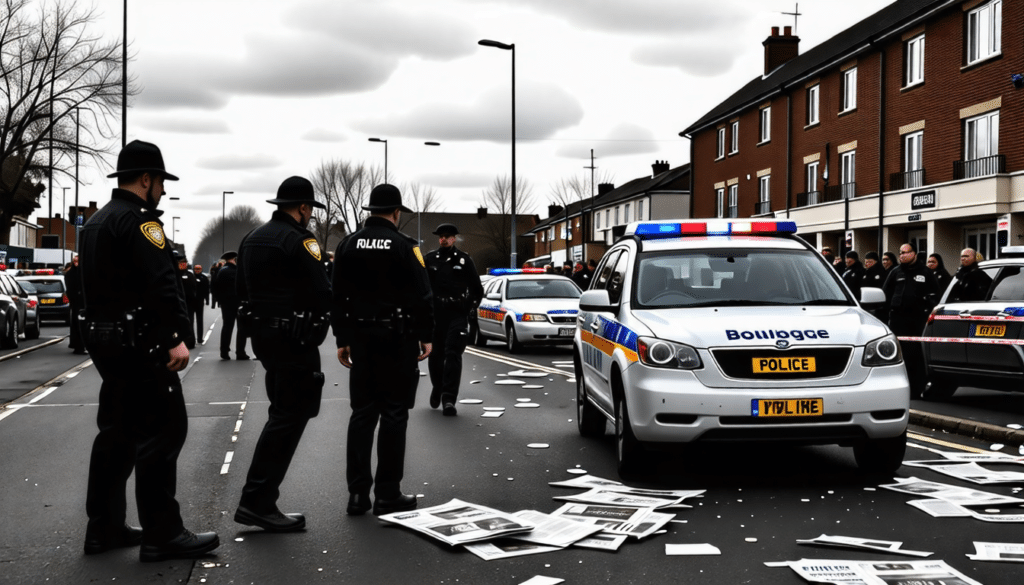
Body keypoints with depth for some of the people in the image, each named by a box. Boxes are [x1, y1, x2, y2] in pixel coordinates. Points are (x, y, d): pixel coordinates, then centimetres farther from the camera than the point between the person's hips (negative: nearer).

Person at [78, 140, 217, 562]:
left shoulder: (95, 222, 18)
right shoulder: (139, 219, -13)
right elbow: (161, 283, -23)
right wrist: (177, 338, -25)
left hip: (104, 340, 10)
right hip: (139, 344, -10)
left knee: (117, 433, 14)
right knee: (162, 432, -7)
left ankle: (103, 528, 20)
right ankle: (162, 535, -5)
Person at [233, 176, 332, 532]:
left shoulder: (252, 239, 12)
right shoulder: (300, 240, -14)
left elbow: (242, 290, 18)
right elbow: (322, 292, -19)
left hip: (263, 335, 9)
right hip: (294, 339, -9)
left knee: (285, 409, 20)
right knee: (289, 416, -5)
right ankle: (257, 501, -9)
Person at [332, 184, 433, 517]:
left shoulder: (348, 245, 7)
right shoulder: (404, 246, -8)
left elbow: (337, 297, 9)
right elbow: (422, 296, -10)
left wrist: (342, 339, 13)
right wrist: (425, 336, -1)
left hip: (360, 338, 5)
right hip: (397, 339, -5)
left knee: (362, 413, 10)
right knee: (394, 415, 0)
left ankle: (357, 493, 9)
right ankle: (388, 495, 2)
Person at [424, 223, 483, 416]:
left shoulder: (464, 260, 4)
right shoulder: (429, 259, 7)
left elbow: (477, 289, 10)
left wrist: (469, 307, 2)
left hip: (457, 315, -2)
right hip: (434, 315, 2)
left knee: (453, 356, -10)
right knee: (435, 356, 8)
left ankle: (449, 399, -14)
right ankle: (437, 388, 32)